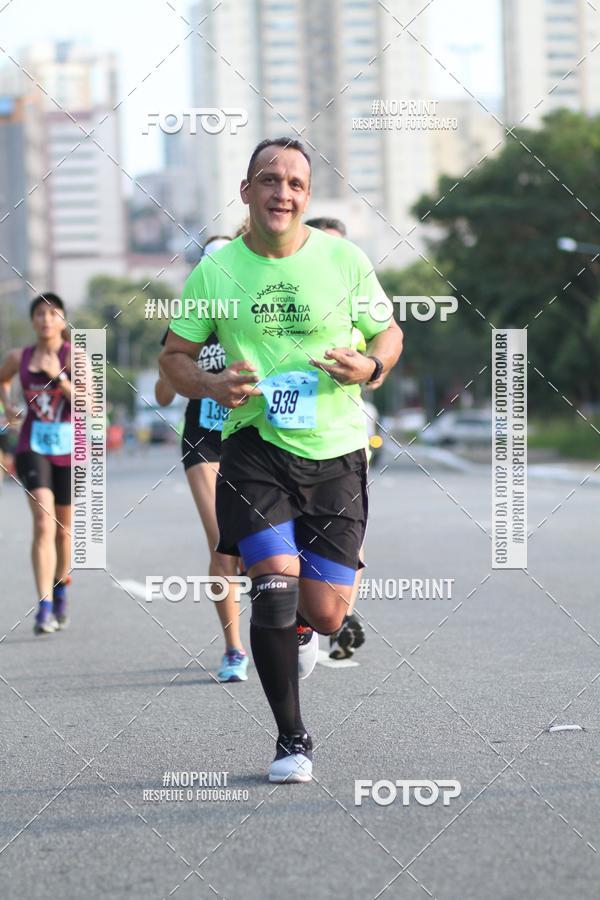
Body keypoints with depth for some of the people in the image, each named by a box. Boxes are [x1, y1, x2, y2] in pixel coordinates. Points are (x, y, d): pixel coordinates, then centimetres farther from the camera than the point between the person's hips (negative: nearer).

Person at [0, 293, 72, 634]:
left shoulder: (74, 356, -6)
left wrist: (58, 377, -25)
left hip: (69, 449, 0)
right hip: (33, 448, 0)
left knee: (63, 529, 14)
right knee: (44, 523, -19)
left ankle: (61, 589, 42)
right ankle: (45, 608, -24)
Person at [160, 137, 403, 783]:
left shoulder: (344, 260, -1)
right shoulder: (215, 270, 0)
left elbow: (389, 332, 12)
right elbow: (174, 355, 9)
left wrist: (371, 366, -10)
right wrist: (211, 385, -12)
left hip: (335, 450, 1)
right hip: (255, 445, -1)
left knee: (325, 612, -2)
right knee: (276, 579, -16)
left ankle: (298, 630, 39)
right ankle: (291, 738, 0)